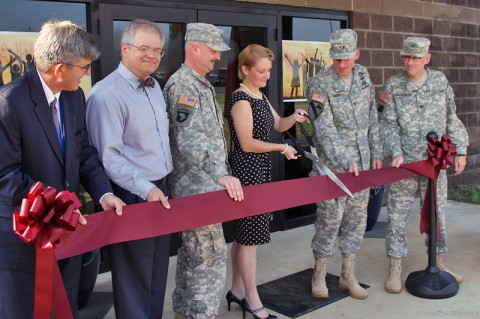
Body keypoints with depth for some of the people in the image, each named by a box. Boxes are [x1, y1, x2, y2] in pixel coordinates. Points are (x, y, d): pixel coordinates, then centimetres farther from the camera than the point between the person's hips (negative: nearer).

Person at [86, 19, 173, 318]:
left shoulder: (155, 86, 10)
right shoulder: (106, 94, -18)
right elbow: (108, 157, -21)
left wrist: (162, 185, 16)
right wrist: (146, 189, -23)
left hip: (160, 192, 8)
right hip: (133, 198, -8)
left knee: (158, 274, 21)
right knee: (135, 279, 7)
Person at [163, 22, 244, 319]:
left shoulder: (202, 85, 16)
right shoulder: (183, 85, -15)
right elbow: (190, 140, -27)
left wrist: (222, 174, 22)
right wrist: (221, 175, -34)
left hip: (204, 186, 10)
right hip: (197, 188, -10)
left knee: (192, 254, 17)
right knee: (212, 255, -5)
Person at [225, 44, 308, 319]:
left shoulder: (261, 97, 13)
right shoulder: (241, 100, -16)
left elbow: (278, 125, 19)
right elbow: (247, 143, -19)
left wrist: (294, 118, -2)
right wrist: (283, 148, -12)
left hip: (261, 170, 10)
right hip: (247, 170, -10)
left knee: (245, 234, 15)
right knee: (250, 235, -2)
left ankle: (237, 290, 27)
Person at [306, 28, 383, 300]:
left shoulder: (363, 75, 7)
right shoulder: (320, 84, -11)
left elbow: (372, 117, 13)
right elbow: (325, 128, -15)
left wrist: (376, 152, 10)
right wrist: (346, 160, -21)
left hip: (362, 160, 6)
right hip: (334, 162, -6)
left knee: (357, 216, 9)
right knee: (331, 216, -4)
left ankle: (348, 275, 22)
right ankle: (320, 274, 13)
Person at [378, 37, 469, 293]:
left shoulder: (440, 81, 4)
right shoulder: (393, 85, -2)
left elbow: (452, 120, 10)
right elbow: (388, 124, -4)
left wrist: (460, 150, 7)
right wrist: (396, 153, -15)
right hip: (404, 162, -2)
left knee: (437, 213, 12)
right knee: (397, 216, 1)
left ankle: (438, 264, 28)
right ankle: (395, 269, 12)